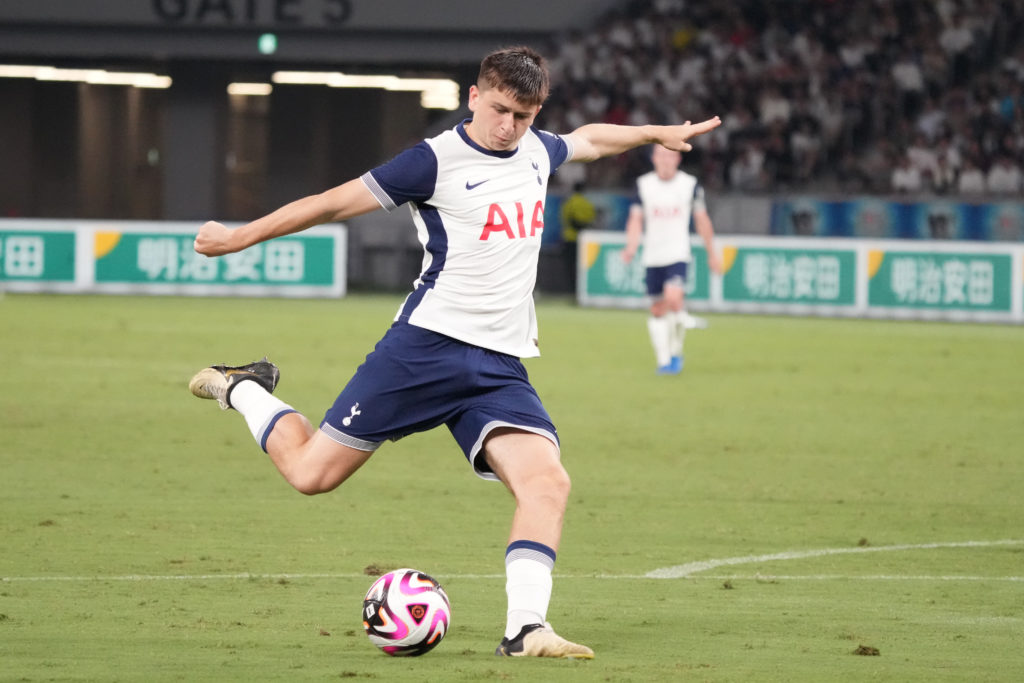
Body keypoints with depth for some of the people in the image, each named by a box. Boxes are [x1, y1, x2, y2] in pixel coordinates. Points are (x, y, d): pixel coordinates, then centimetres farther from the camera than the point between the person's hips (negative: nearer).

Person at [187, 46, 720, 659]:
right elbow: (335, 203, -4)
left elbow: (588, 139, 37)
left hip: (501, 367, 5)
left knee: (548, 482, -18)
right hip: (425, 348, -5)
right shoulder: (438, 161, -7)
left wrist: (659, 134, 48)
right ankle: (243, 390, 24)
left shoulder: (535, 151, 13)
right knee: (313, 473, -4)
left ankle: (526, 630, -21)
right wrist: (238, 238, -1)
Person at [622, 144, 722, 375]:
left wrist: (712, 254, 15)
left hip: (678, 254, -2)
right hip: (652, 257, 3)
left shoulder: (690, 184, 0)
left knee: (673, 299, -22)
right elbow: (636, 219, 4)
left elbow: (702, 220, 9)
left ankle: (676, 351, -4)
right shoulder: (643, 184, 3)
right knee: (658, 310, 4)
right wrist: (631, 247, -13)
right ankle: (663, 360, 14)